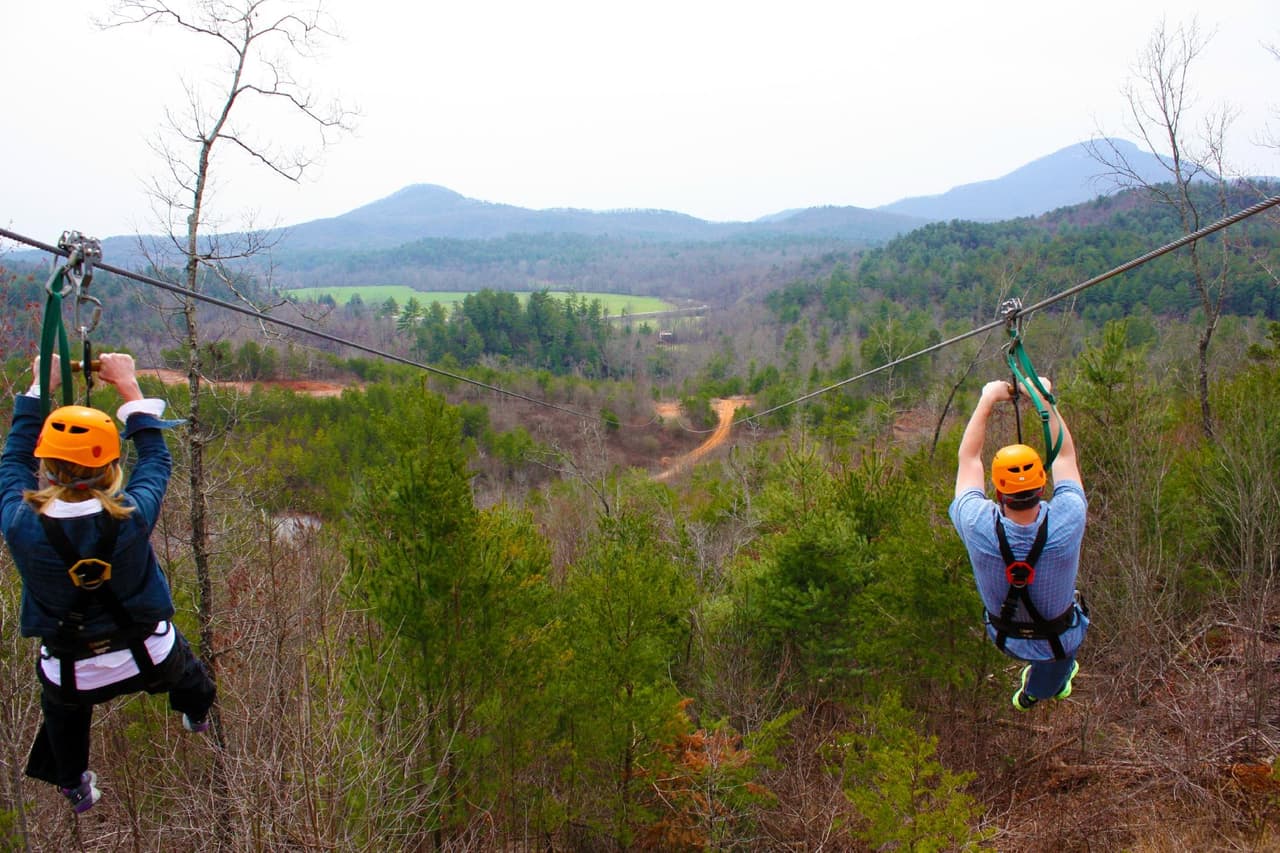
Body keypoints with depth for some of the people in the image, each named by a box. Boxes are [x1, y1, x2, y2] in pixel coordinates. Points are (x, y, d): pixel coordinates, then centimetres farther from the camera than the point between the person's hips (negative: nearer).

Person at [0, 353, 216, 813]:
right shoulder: (131, 517, -29)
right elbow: (156, 459, -7)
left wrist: (38, 390, 2)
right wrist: (128, 386, -1)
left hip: (72, 676, 0)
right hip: (149, 658, 0)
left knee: (62, 709, 35)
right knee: (183, 667, 35)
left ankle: (75, 788, 56)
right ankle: (197, 715, 66)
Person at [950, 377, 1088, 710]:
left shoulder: (979, 527, -35)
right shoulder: (1067, 522, -35)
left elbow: (968, 458, -17)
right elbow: (1065, 454, -16)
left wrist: (987, 400, -9)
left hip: (1006, 638, 1)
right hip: (1059, 641, -1)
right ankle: (1035, 691, 54)